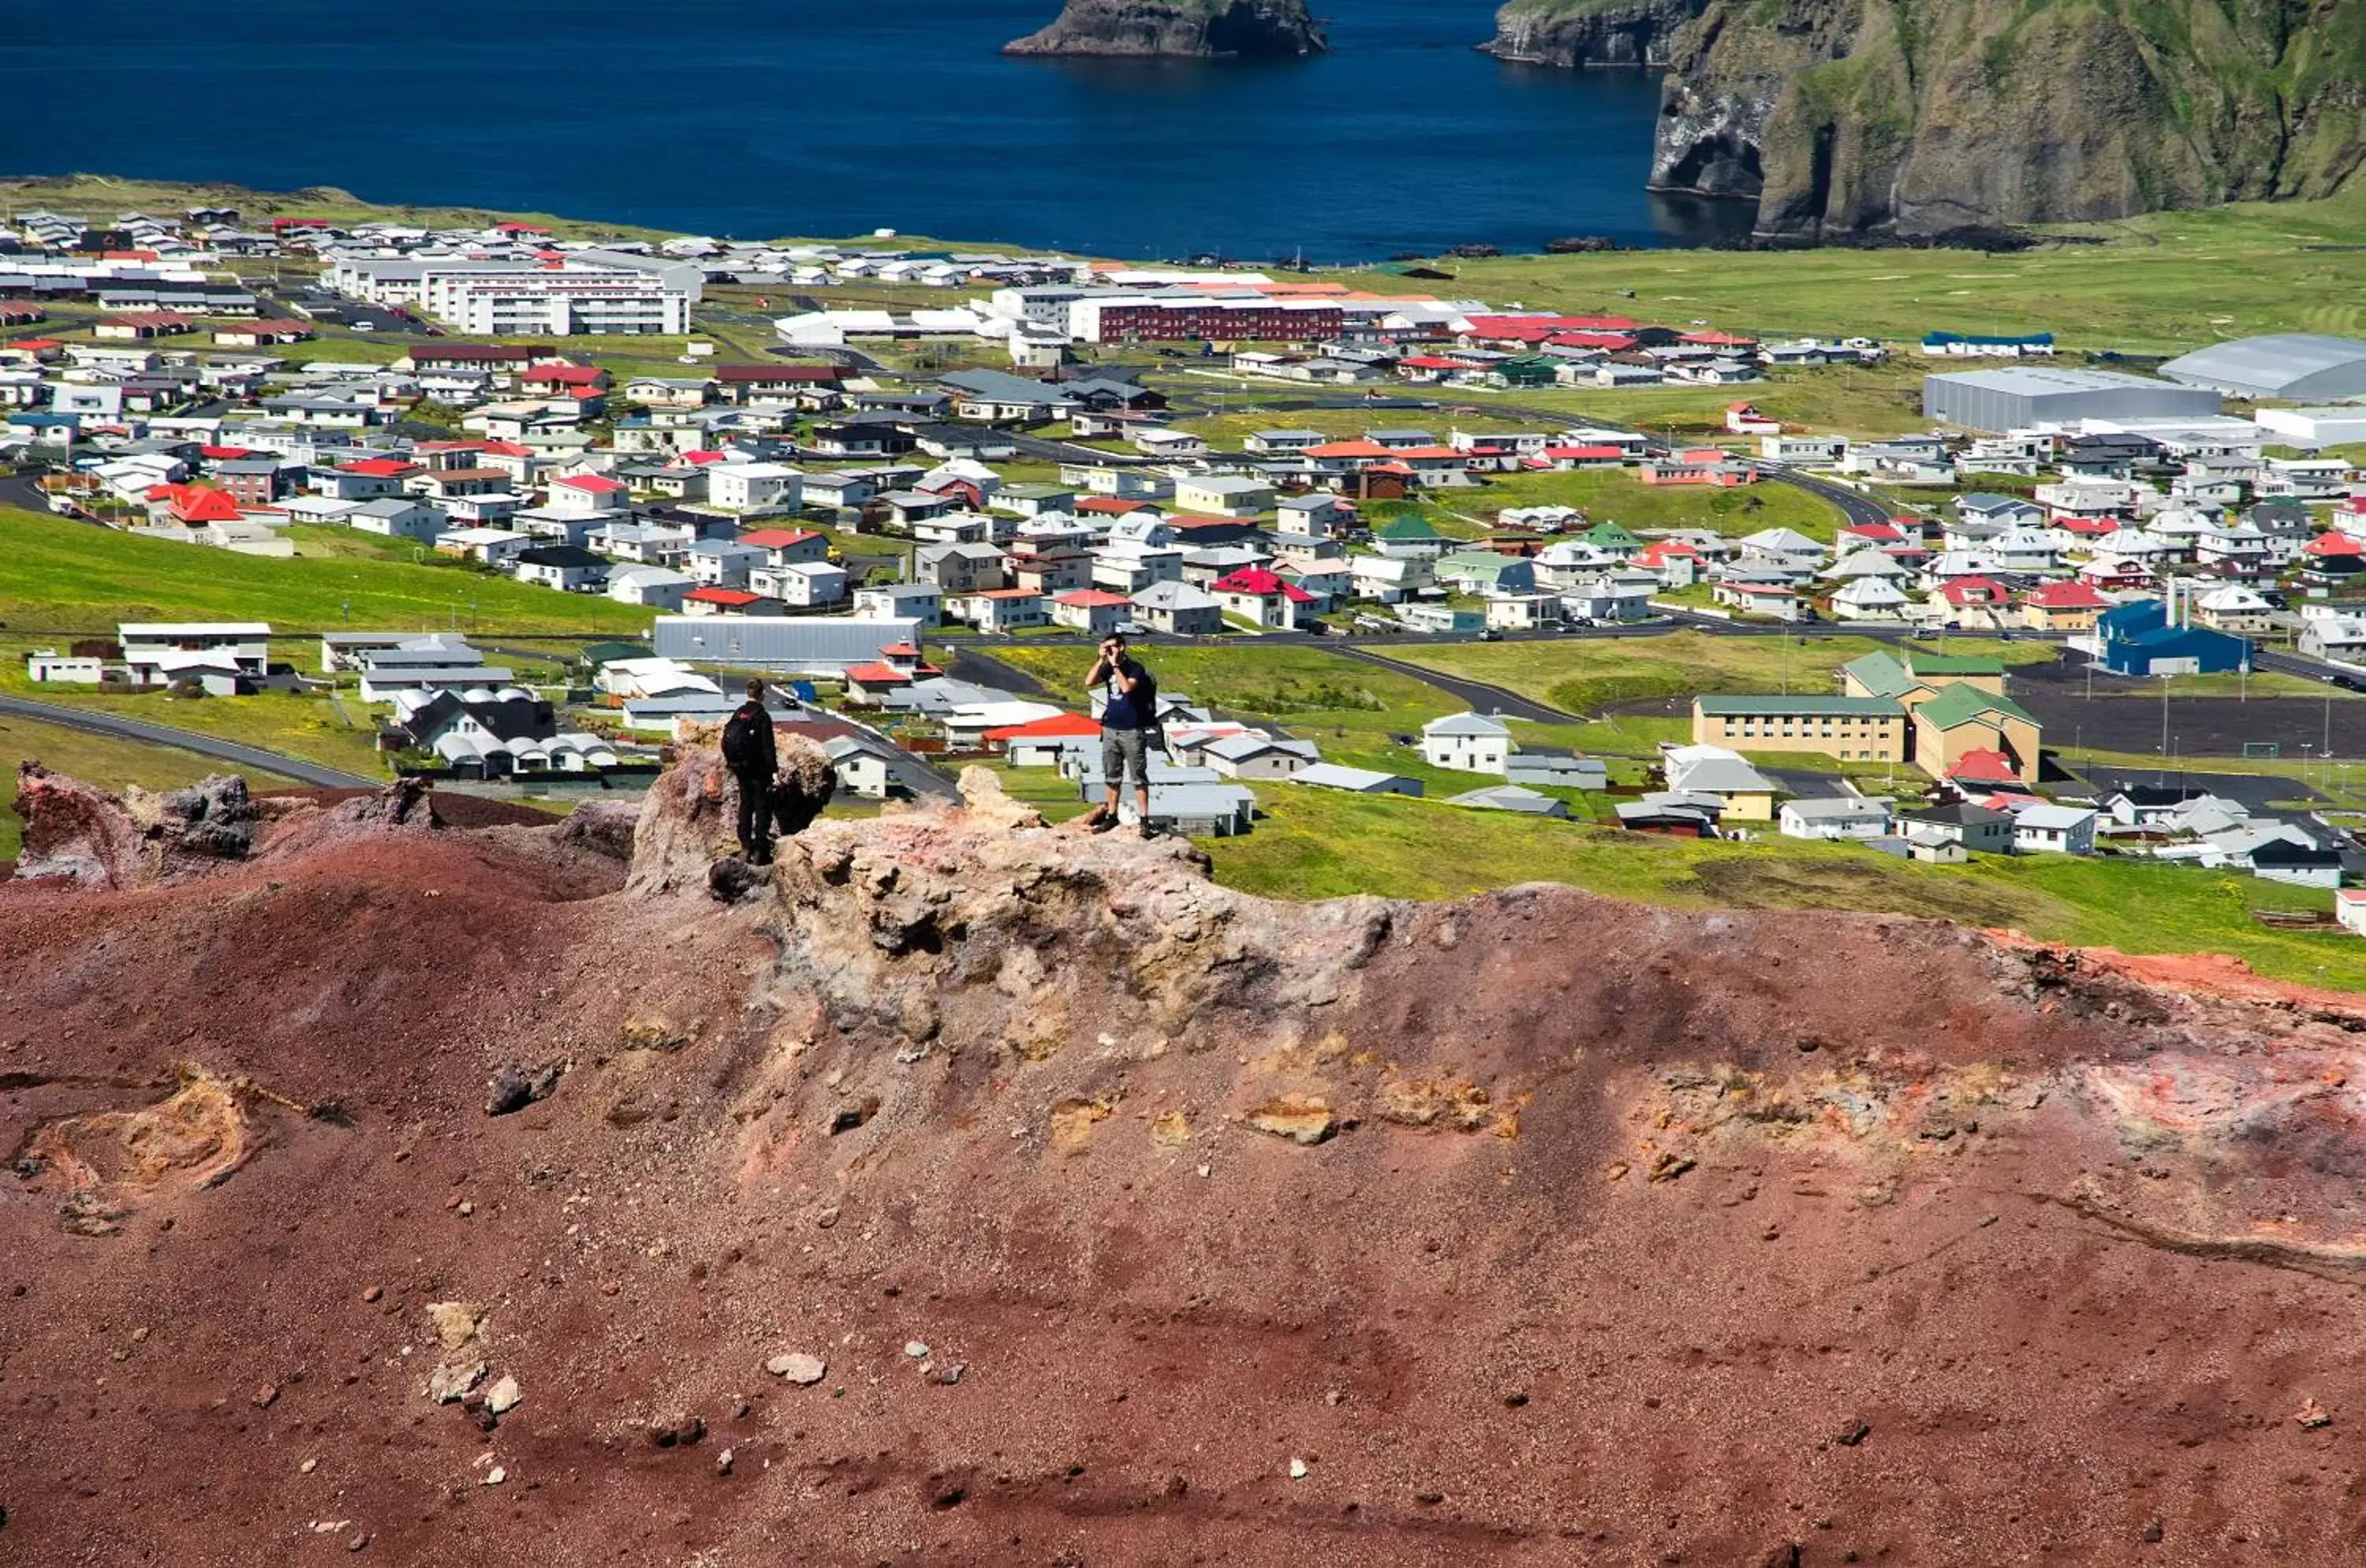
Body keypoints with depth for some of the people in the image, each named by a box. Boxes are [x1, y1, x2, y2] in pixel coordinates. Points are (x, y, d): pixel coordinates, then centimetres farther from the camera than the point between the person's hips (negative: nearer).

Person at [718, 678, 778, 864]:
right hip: (758, 769, -6)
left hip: (740, 767, 6)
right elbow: (768, 745, -17)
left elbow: (727, 739, 7)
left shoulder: (737, 713, 2)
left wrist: (730, 762, 17)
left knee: (745, 804, 16)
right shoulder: (762, 717, -17)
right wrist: (773, 766, -9)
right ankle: (760, 850, 0)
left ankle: (745, 846, 17)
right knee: (762, 806, 2)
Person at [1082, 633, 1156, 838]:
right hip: (1110, 729, 6)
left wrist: (1115, 665, -18)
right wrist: (1101, 660, -9)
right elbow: (1089, 683, -5)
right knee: (1112, 777, 12)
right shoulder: (1107, 668, 8)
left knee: (1139, 777, -4)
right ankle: (1111, 816, 21)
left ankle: (1144, 820, -5)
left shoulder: (1135, 668, -8)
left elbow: (1127, 687, -26)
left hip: (1132, 731, -6)